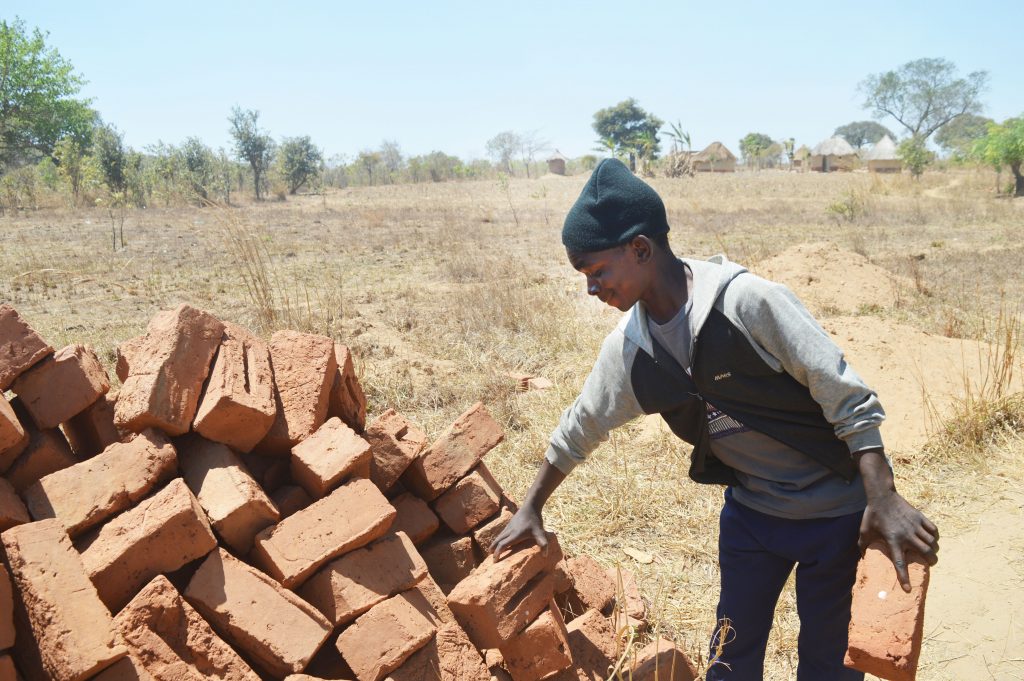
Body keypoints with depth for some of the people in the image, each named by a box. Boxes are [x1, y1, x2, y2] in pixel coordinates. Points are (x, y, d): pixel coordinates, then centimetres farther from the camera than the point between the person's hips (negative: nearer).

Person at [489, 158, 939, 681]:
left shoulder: (749, 302, -26)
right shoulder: (629, 348, -6)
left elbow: (847, 398, -21)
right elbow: (580, 426, 9)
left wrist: (884, 500, -25)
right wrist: (530, 509, 14)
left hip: (836, 511, -5)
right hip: (750, 510, 5)